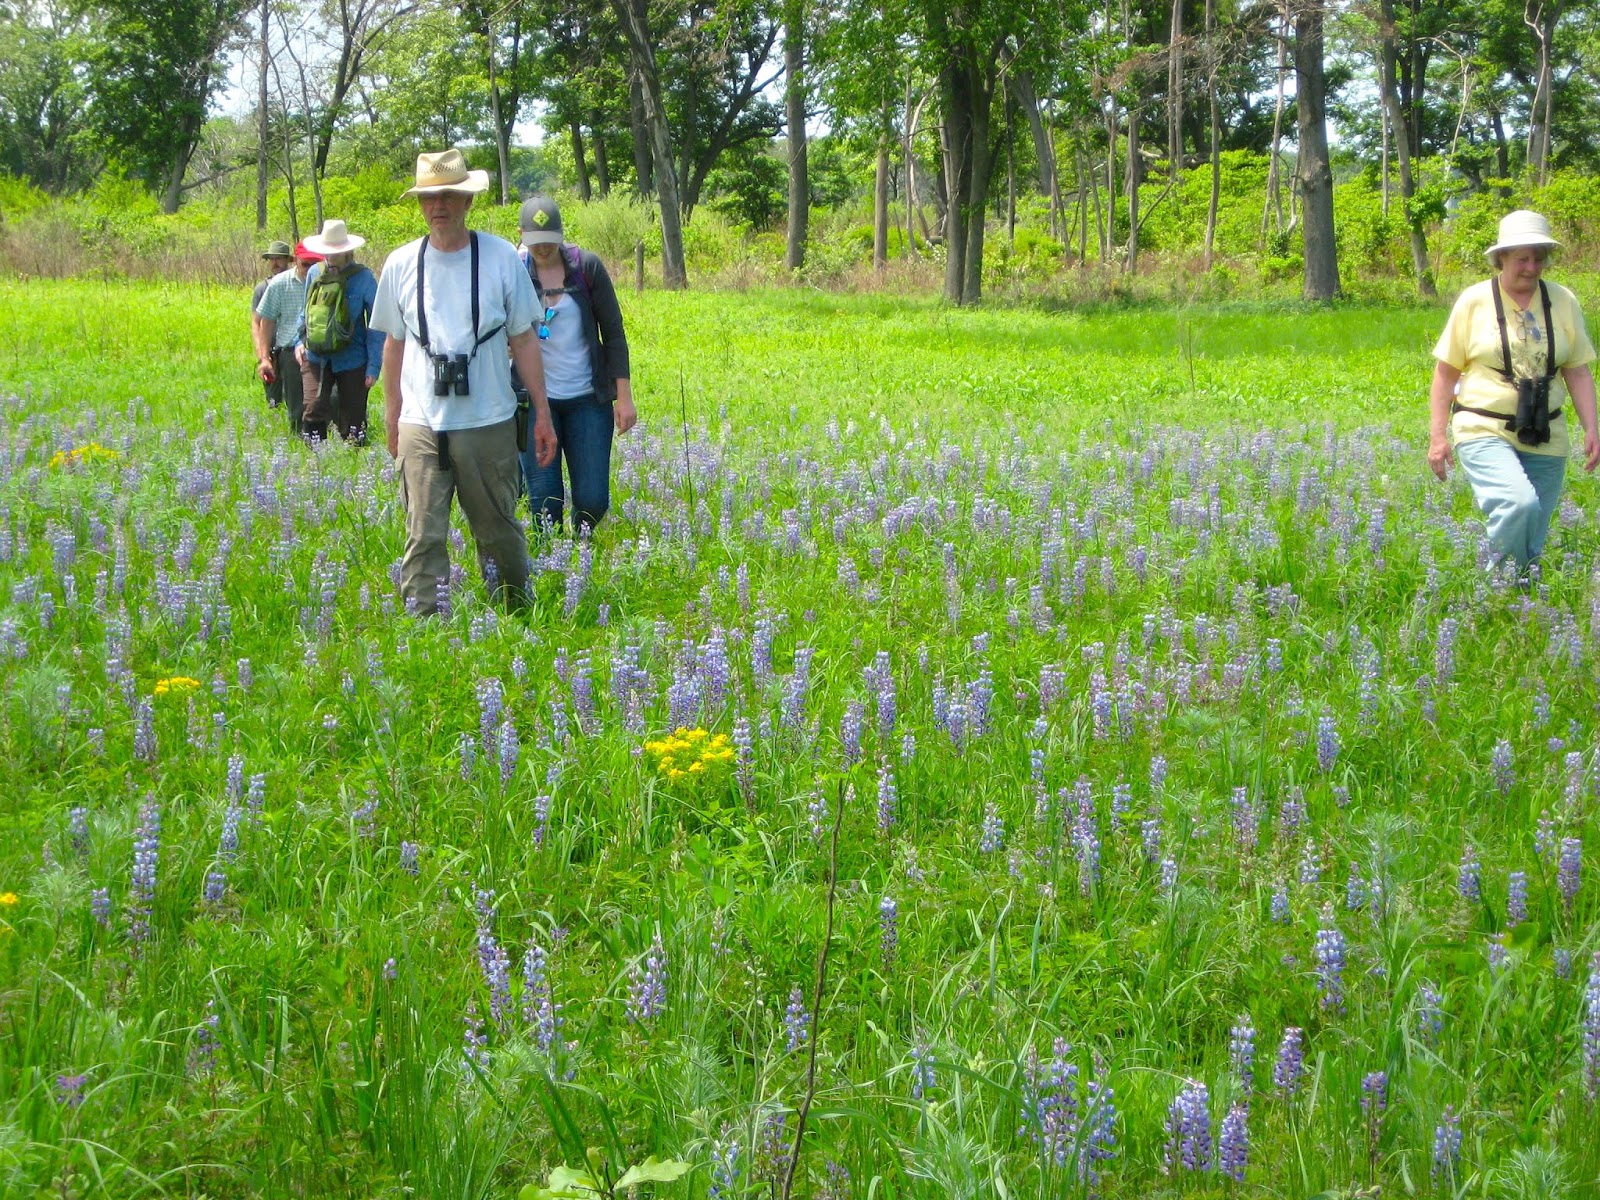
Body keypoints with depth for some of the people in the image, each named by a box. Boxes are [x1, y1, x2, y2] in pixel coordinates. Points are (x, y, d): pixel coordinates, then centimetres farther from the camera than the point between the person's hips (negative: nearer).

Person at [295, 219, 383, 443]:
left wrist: (374, 366, -7)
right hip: (316, 358, 2)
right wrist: (299, 341, 4)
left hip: (352, 360, -2)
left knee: (351, 420, 4)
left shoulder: (363, 278, -7)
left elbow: (376, 325, -3)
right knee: (314, 408, -15)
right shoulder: (315, 273, 4)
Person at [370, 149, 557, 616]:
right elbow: (394, 344, 14)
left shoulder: (501, 257, 0)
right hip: (421, 425, 1)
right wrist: (391, 418, 14)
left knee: (499, 530, 11)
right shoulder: (401, 265, 4)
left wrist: (543, 414, 3)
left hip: (490, 423, -1)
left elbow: (524, 339, 4)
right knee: (423, 537, -3)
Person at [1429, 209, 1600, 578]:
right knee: (1520, 504, -28)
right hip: (1485, 433, -3)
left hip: (1545, 439, 3)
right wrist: (1438, 436, -2)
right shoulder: (1474, 302, -2)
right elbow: (1446, 372, 3)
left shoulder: (1563, 302, 5)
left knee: (1533, 542, 4)